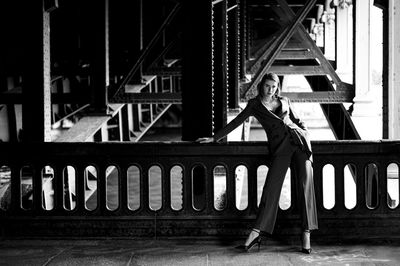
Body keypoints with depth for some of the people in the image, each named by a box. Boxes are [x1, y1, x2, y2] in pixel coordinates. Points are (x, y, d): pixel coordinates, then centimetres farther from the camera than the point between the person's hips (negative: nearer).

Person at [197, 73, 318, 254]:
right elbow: (236, 122, 16)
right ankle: (255, 234, -11)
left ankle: (306, 233, -7)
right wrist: (214, 138, 17)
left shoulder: (284, 101, 18)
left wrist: (306, 134, 7)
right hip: (280, 147, -2)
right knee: (271, 187, -13)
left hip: (299, 140, 2)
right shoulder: (255, 104, 14)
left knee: (306, 186, -9)